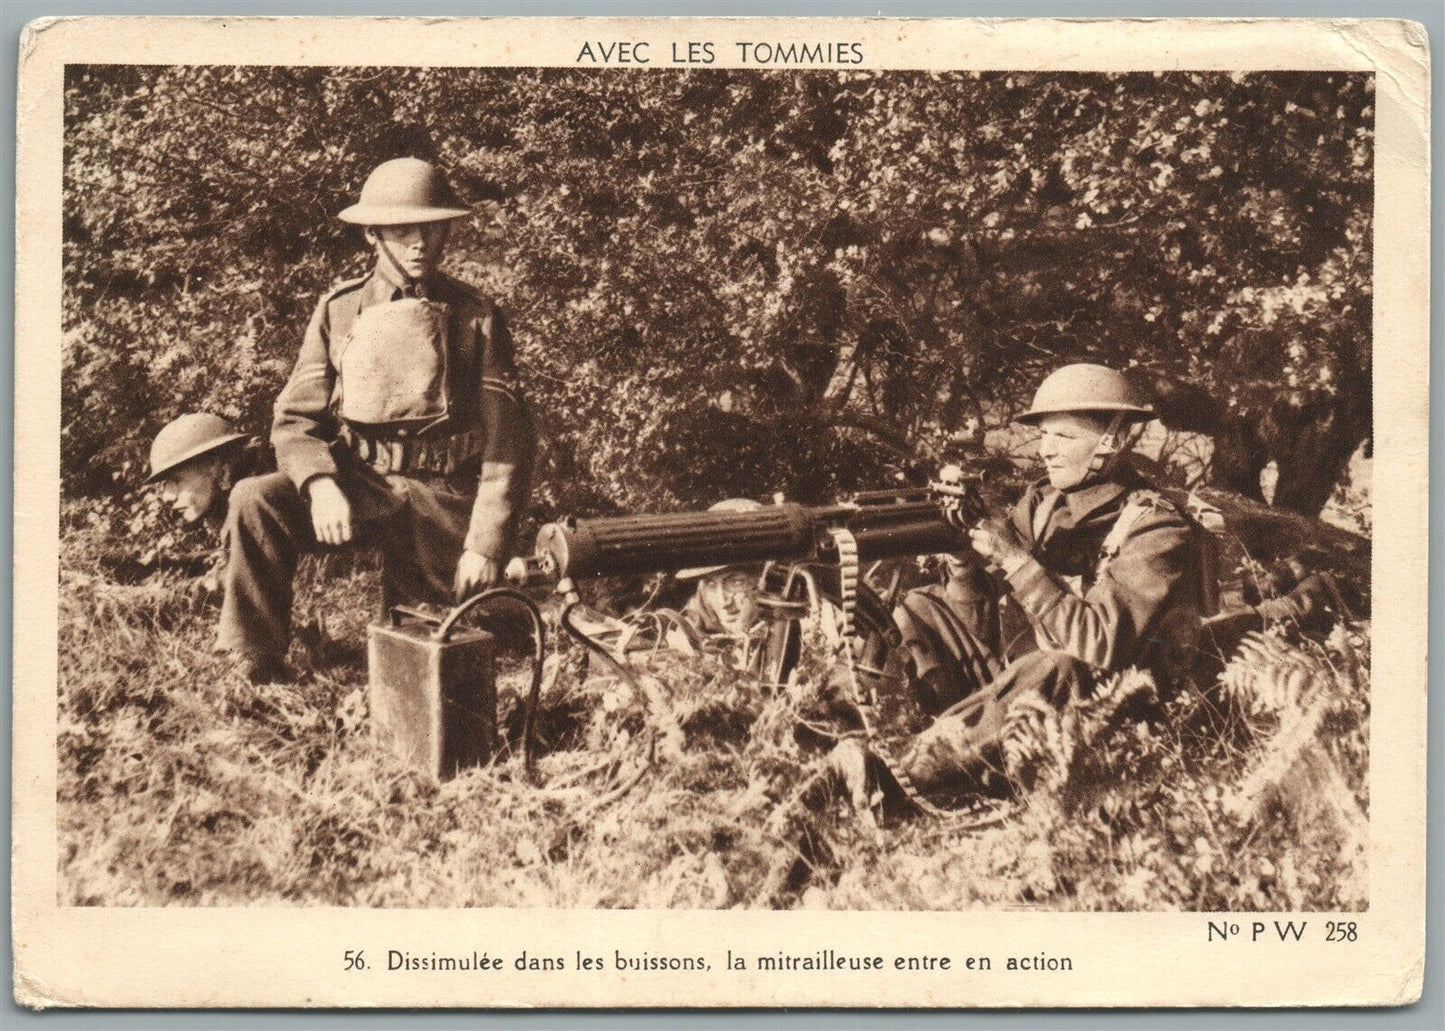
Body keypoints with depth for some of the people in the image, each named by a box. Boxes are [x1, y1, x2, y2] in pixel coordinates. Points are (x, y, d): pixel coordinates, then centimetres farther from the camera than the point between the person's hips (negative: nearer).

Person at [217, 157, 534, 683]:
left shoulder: (476, 318, 1)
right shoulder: (338, 311, 4)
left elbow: (506, 441, -2)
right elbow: (295, 419, 2)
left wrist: (485, 543, -12)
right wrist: (320, 485, -20)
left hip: (445, 498, -1)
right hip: (357, 483, 1)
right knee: (255, 501, -26)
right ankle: (256, 670, -18)